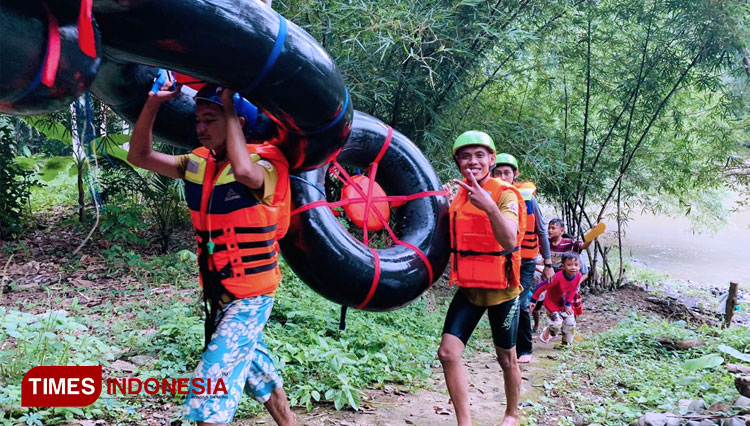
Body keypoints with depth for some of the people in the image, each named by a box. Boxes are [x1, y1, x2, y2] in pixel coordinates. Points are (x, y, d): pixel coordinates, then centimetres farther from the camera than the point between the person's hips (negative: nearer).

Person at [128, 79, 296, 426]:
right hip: (218, 294, 8)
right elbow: (140, 155, 1)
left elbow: (243, 170, -42)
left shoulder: (264, 163, -18)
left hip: (250, 296, -8)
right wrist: (153, 103, -12)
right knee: (256, 370, 23)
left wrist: (229, 107, -30)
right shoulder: (198, 164, 2)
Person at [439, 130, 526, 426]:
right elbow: (451, 240, 13)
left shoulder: (505, 194, -14)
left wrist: (490, 207, -49)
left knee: (506, 359, 11)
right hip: (468, 289, 5)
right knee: (448, 353, -7)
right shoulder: (460, 195, 5)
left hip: (501, 290, -5)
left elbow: (509, 241, -32)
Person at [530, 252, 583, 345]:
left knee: (570, 323, 3)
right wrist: (533, 300, -22)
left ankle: (566, 343, 25)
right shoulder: (558, 277, -35)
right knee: (557, 324, -15)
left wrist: (568, 304, -3)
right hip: (552, 304, -6)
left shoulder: (578, 276, -16)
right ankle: (546, 332, 18)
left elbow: (573, 291, 0)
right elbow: (542, 286, -26)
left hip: (565, 305, 6)